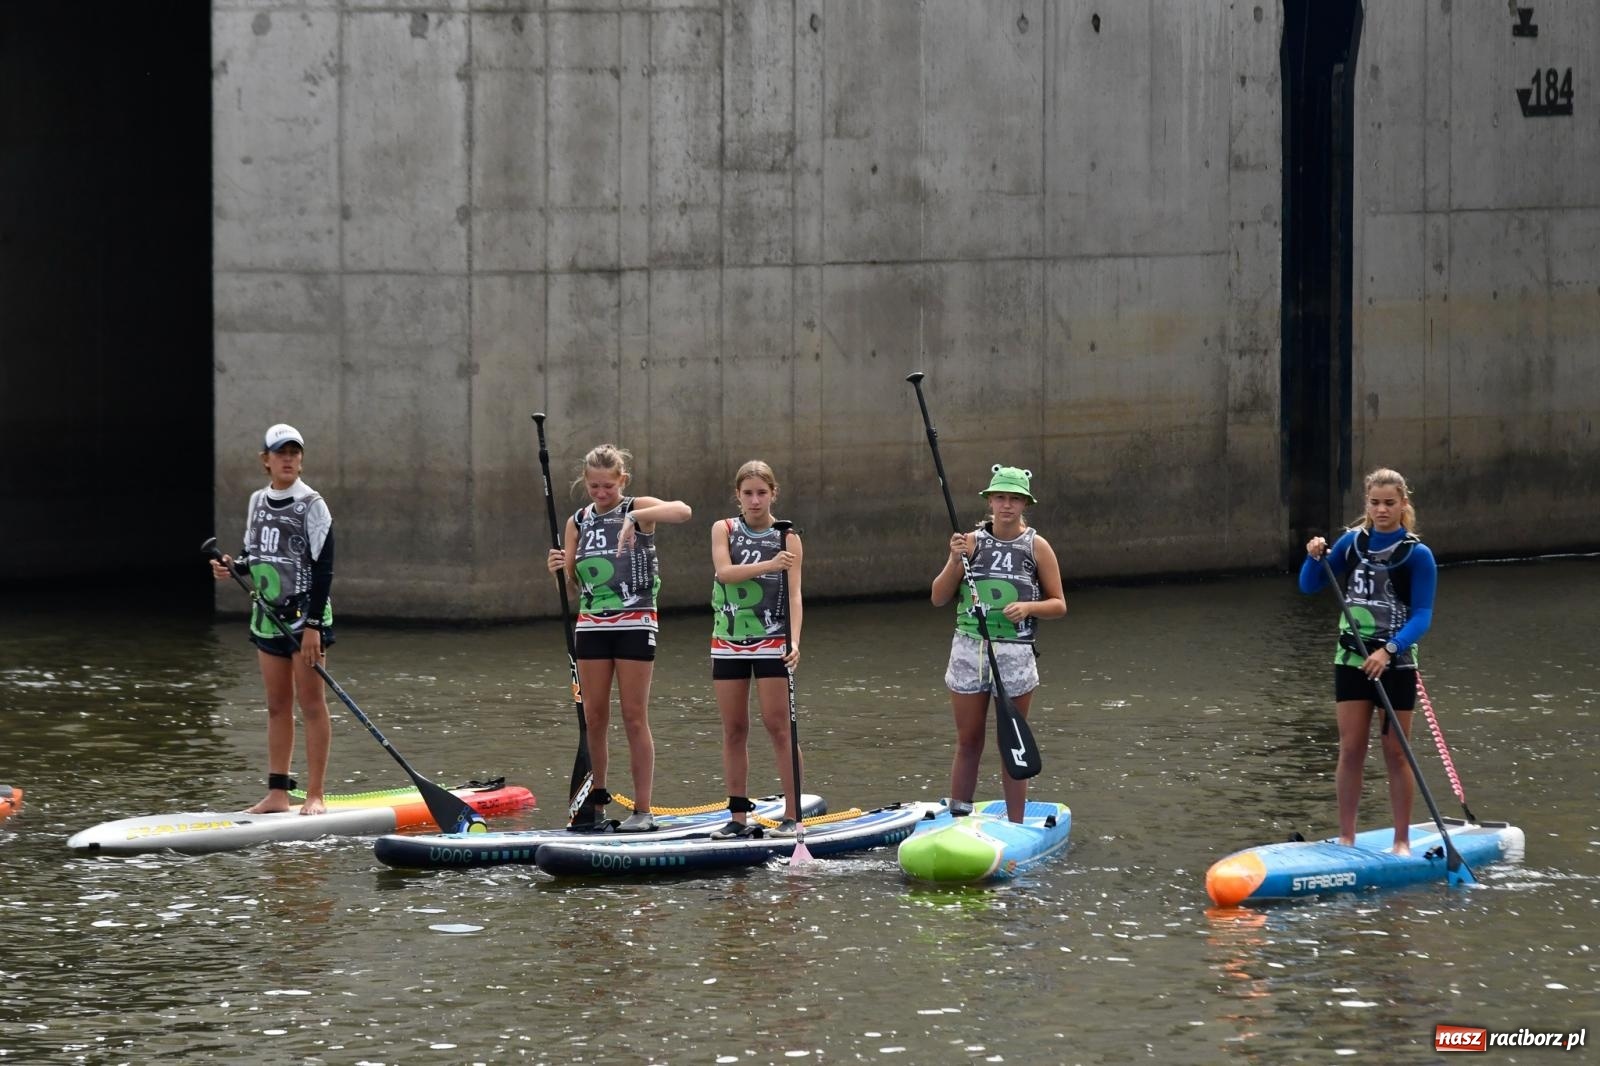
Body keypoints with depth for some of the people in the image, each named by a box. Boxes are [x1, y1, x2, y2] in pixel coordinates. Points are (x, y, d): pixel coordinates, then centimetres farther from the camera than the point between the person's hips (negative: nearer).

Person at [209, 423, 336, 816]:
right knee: (277, 705, 9)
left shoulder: (311, 504, -10)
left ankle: (315, 795, -2)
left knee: (311, 702, -4)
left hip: (306, 614, -7)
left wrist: (313, 624, -18)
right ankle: (277, 794, 12)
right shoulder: (258, 501, 10)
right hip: (268, 615, 7)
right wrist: (233, 567, -2)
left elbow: (323, 567, -12)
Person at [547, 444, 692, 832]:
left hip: (635, 623, -4)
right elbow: (571, 584, 9)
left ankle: (642, 810, 0)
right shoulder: (577, 523, 9)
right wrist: (560, 569, -14)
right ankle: (595, 803, 12)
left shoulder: (638, 509, -4)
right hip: (591, 623, 4)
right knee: (594, 718, 5)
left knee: (635, 718, -3)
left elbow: (682, 511, -24)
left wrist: (634, 517, -35)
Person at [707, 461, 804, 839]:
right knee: (733, 729, 5)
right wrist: (768, 565, -31)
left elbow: (794, 593, -9)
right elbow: (724, 571, -15)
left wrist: (794, 640, -24)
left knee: (778, 726, -5)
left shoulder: (786, 537, -2)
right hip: (729, 641, 2)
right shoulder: (724, 530, 3)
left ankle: (792, 813, -4)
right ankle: (738, 815, 10)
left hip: (771, 642, -2)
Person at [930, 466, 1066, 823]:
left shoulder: (1037, 547, 1)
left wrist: (1028, 607, -15)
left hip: (1014, 655, -2)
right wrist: (957, 561, -11)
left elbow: (1058, 604, 4)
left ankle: (1015, 828, 9)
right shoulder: (971, 541, 6)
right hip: (969, 650, 2)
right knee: (968, 743, 7)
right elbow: (939, 598, 4)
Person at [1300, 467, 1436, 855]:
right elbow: (1310, 586, 11)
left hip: (1396, 664, -3)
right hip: (1352, 660, 3)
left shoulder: (1417, 555, -8)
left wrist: (1388, 651, -25)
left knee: (1396, 753, 2)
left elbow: (1422, 616, -12)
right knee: (1351, 751, 3)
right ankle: (1346, 837, 10)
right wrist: (1315, 558, -10)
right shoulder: (1353, 541, 4)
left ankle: (1402, 840, 10)